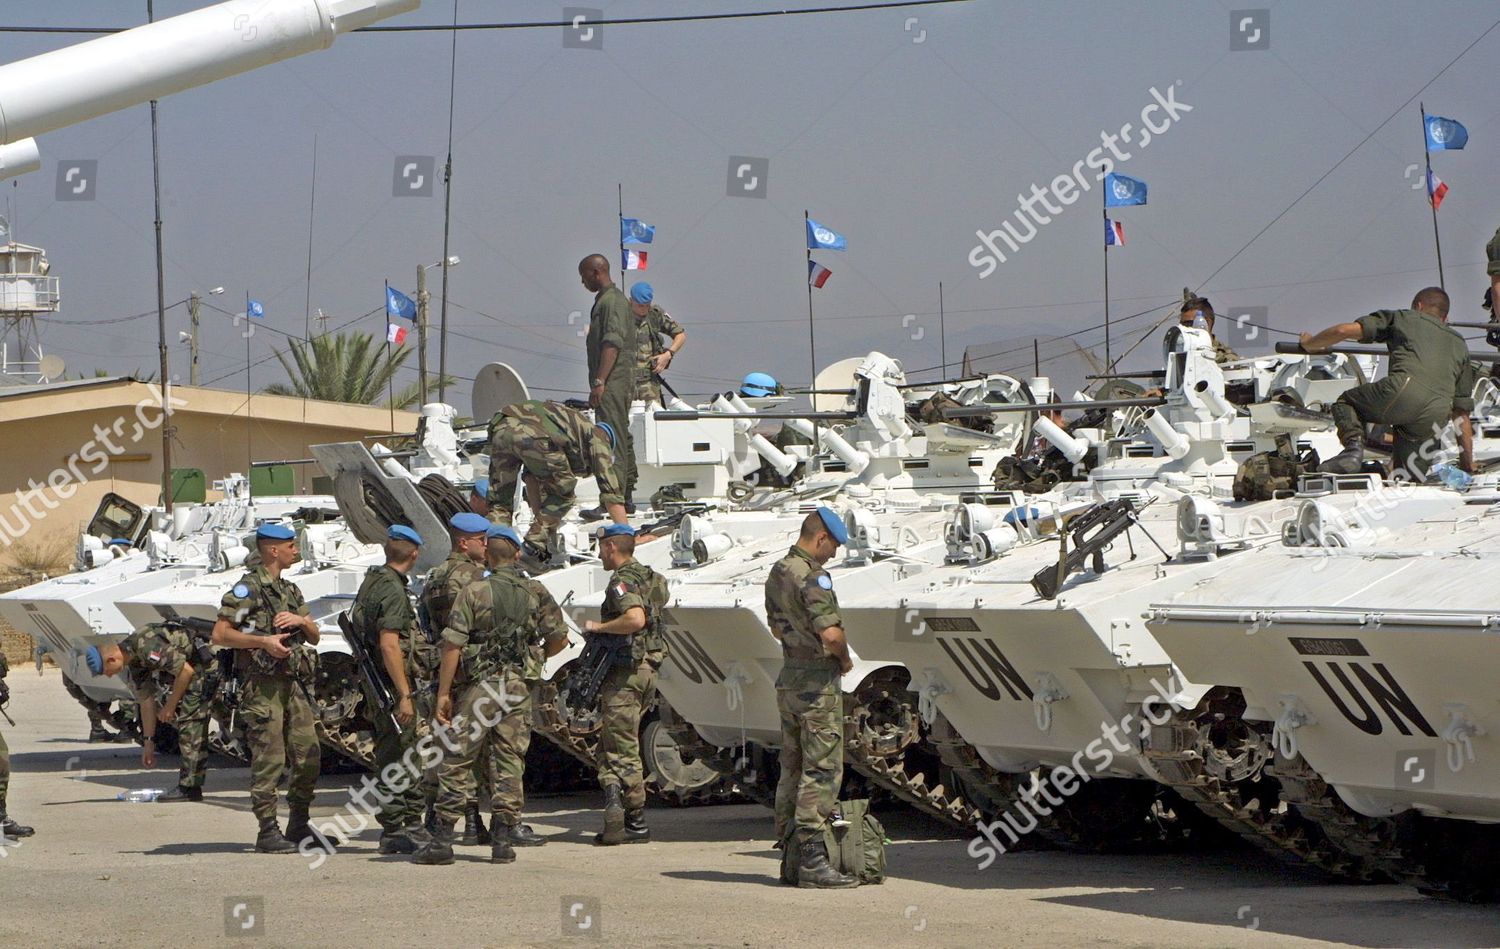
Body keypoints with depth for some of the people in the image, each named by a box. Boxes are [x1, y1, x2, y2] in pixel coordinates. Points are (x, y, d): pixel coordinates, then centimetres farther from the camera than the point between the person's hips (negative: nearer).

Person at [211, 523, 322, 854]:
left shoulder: (290, 591, 19)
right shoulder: (247, 589, -5)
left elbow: (314, 637, 20)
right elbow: (220, 634, -12)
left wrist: (301, 620, -1)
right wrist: (263, 641, -18)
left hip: (293, 684, 8)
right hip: (263, 686, -8)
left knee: (308, 757, 6)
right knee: (268, 760, -7)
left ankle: (298, 827, 16)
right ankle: (268, 832, -3)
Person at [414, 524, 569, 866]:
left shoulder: (473, 593, -6)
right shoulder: (536, 593, 4)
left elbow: (452, 646, -9)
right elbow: (559, 639, 7)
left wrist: (443, 693, -5)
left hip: (479, 685, -3)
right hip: (520, 685, 3)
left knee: (457, 761, 2)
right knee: (510, 762, 8)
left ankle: (443, 839, -1)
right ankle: (503, 839, 5)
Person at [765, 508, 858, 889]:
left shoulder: (778, 572, 12)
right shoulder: (812, 577, -18)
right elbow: (831, 632, -27)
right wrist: (844, 659, -8)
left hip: (788, 678, 9)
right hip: (817, 682, -9)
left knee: (792, 768, 16)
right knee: (821, 770, -7)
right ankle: (812, 859, -9)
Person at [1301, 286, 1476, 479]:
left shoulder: (1403, 318, 27)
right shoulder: (1459, 345, 37)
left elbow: (1344, 330, 17)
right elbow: (1462, 414, 33)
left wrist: (1309, 344, 36)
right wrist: (1469, 468, 35)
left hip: (1402, 392, -3)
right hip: (1436, 417, 3)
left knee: (1346, 402, 24)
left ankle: (1354, 447, -5)